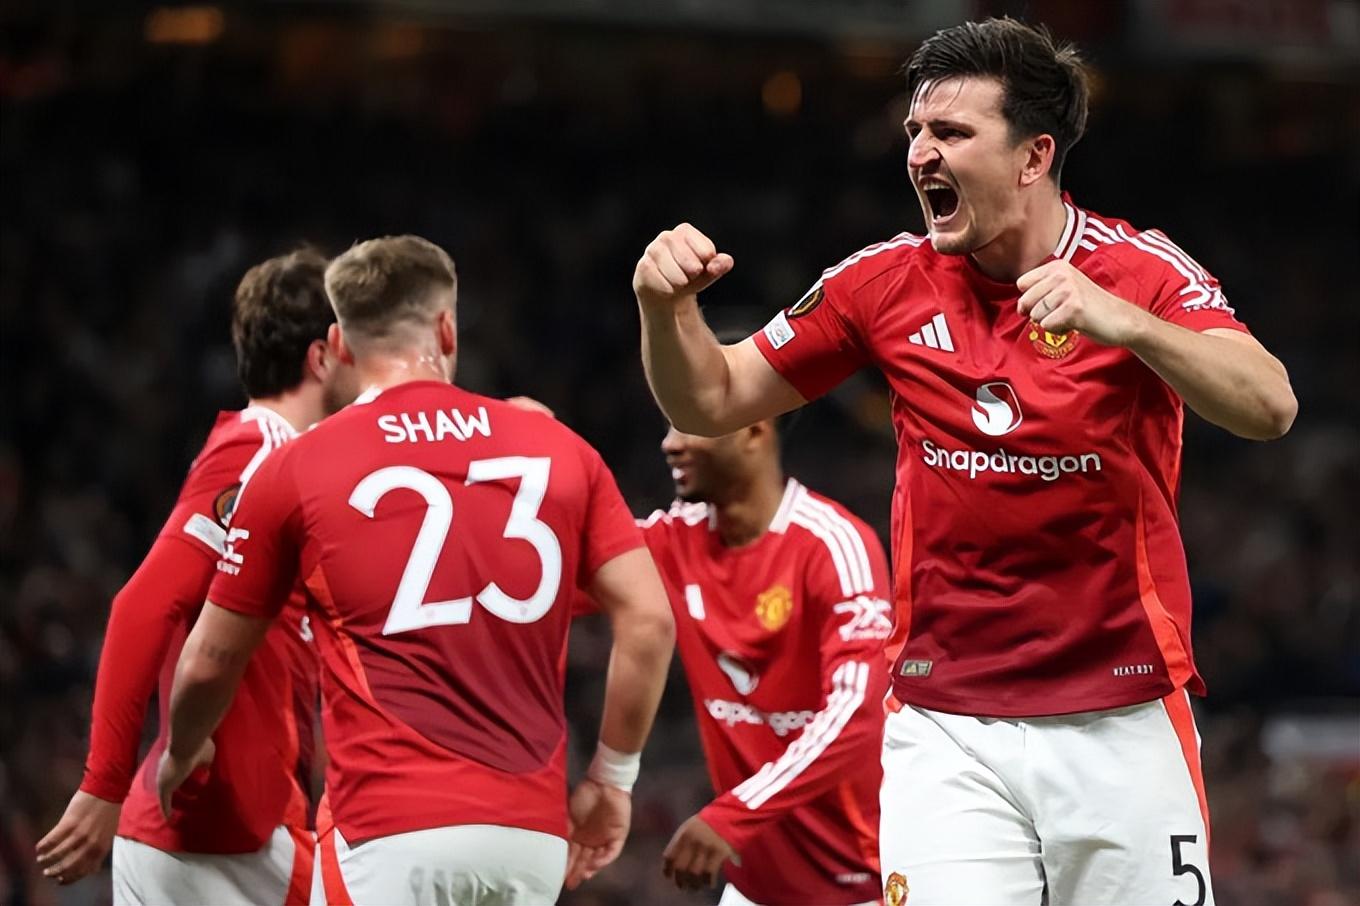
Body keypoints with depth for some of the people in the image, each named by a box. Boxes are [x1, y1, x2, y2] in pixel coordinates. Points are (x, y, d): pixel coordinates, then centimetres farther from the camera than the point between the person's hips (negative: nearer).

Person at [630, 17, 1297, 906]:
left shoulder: (1142, 270, -6)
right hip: (945, 729, 1)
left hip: (1123, 725, -1)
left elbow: (1269, 408, -22)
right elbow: (712, 404, 11)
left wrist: (1124, 323, -38)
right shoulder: (888, 283, 3)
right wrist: (666, 306, -11)